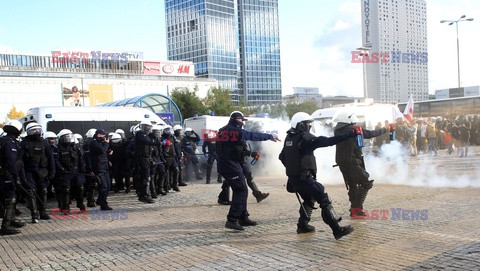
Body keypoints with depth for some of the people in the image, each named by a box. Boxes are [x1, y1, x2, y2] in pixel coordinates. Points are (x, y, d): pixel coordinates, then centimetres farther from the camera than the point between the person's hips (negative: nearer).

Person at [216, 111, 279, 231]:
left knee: (240, 190, 18)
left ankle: (243, 217, 25)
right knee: (241, 191, -7)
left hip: (222, 165, 10)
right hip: (232, 166, -9)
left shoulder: (222, 131, 14)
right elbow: (254, 135, -9)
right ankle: (232, 220, -11)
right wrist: (270, 136, 0)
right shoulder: (237, 131, -13)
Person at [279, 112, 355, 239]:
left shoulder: (289, 138, 12)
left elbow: (282, 157, 22)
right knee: (325, 201, -7)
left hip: (293, 178, 9)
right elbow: (326, 141, -25)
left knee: (309, 200, 26)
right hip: (304, 178, -9)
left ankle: (302, 225, 29)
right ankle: (337, 230, -11)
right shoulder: (305, 138, -14)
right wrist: (346, 135, -25)